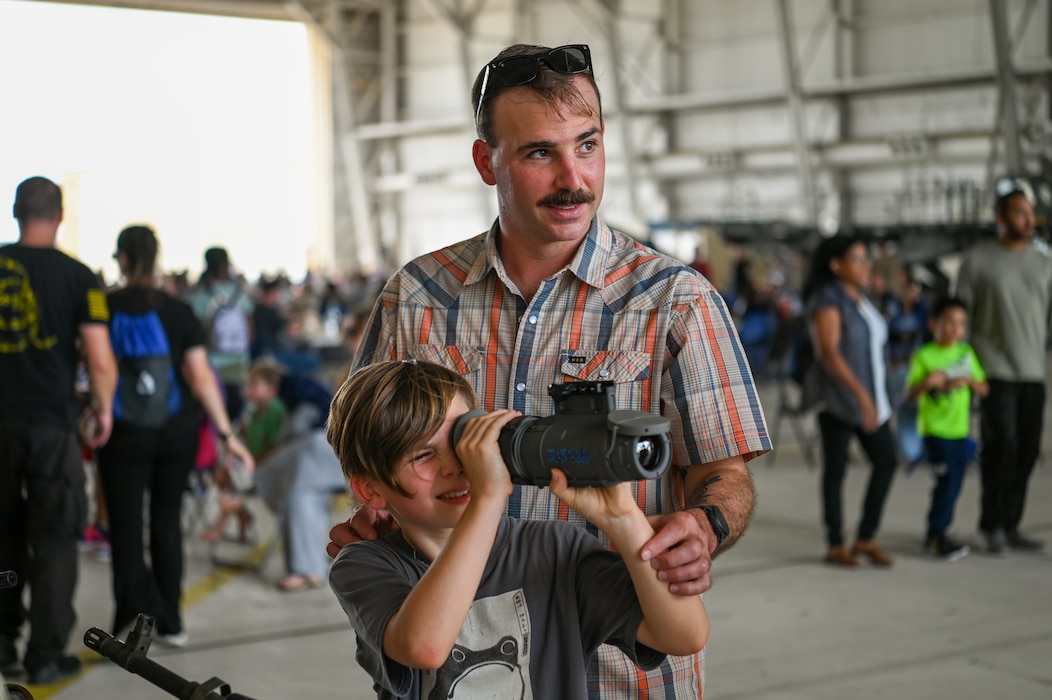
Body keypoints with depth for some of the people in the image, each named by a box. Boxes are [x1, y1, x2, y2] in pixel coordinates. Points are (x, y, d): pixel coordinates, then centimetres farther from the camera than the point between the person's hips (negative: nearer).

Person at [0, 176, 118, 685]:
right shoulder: (76, 275, -6)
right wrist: (103, 412, 8)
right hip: (52, 422, -3)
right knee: (53, 539, 6)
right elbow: (101, 363, -10)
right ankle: (46, 655, 10)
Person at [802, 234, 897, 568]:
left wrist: (876, 397, 19)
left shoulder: (861, 298, 13)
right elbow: (829, 352, -22)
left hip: (871, 397, 8)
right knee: (836, 469, 0)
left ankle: (866, 538, 11)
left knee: (886, 461, 2)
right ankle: (835, 545, 8)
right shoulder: (828, 300, -12)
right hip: (838, 400, -8)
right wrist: (861, 394, -29)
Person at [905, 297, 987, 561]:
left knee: (955, 483, 8)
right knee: (946, 478, -14)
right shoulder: (923, 356, -7)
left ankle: (937, 533, 21)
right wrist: (927, 382, -27)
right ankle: (936, 534, -4)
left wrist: (969, 380, -11)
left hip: (960, 429, 5)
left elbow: (984, 389, 9)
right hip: (934, 428, -5)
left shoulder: (967, 353, 7)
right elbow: (910, 396, -10)